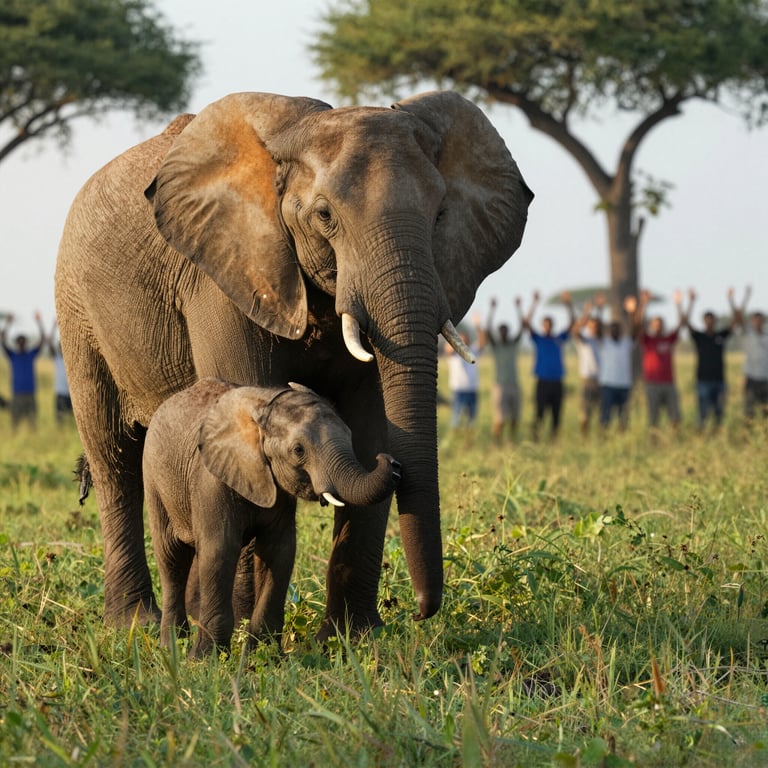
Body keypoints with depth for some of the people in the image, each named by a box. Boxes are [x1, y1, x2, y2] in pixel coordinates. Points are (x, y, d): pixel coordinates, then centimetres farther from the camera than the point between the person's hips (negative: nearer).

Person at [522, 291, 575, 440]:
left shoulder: (559, 339, 13)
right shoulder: (538, 339, 5)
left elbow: (572, 324, 9)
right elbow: (526, 323, -6)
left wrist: (569, 305, -3)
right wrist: (534, 303, -13)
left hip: (557, 382, 3)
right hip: (543, 381, -3)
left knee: (556, 414, 4)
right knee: (540, 413, -9)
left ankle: (554, 437, 10)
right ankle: (535, 437, -7)